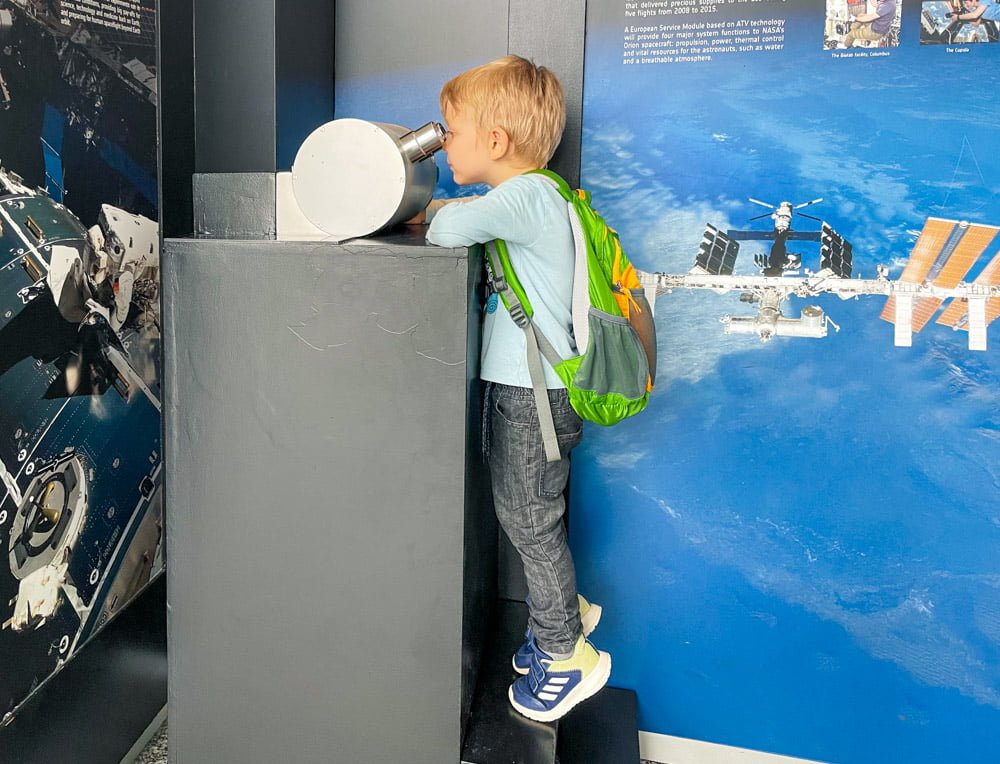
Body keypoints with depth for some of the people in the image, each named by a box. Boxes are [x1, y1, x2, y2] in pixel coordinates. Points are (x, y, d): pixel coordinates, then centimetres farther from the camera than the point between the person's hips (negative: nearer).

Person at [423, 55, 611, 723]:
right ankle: (566, 610, 38)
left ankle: (567, 655, 20)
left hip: (535, 393, -9)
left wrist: (438, 214, -9)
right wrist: (445, 211, 0)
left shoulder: (525, 196, -19)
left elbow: (452, 228, -30)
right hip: (519, 386, 9)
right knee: (523, 513, 19)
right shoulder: (524, 198, 14)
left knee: (529, 519, 3)